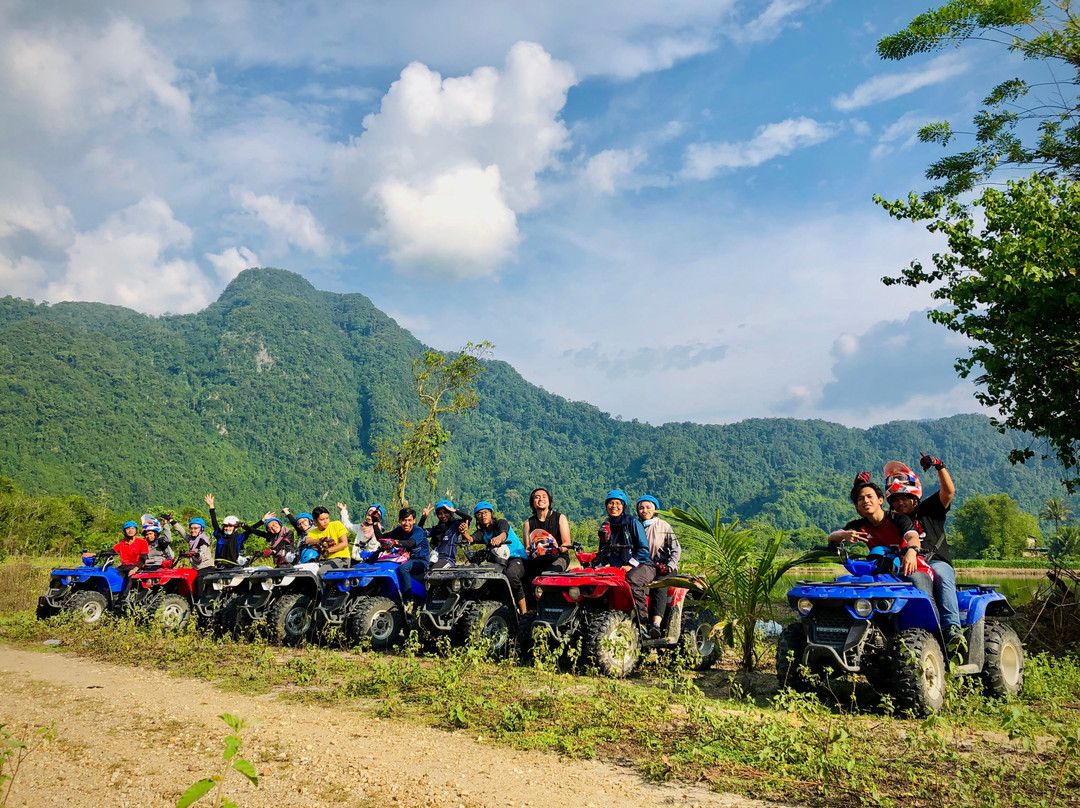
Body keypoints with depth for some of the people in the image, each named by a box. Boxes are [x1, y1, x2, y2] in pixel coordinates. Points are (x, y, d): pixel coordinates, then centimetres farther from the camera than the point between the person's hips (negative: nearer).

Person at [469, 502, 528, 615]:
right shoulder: (481, 532, 12)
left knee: (511, 574, -37)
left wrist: (498, 538, -51)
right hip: (498, 562, 6)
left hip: (517, 557, -6)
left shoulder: (501, 523, -2)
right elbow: (471, 539, -10)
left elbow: (504, 533, -26)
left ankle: (524, 613, -32)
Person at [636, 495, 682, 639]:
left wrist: (670, 566, -12)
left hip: (664, 567, -3)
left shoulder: (663, 526, 6)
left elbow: (676, 548, 2)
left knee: (660, 587, -32)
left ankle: (656, 624, -49)